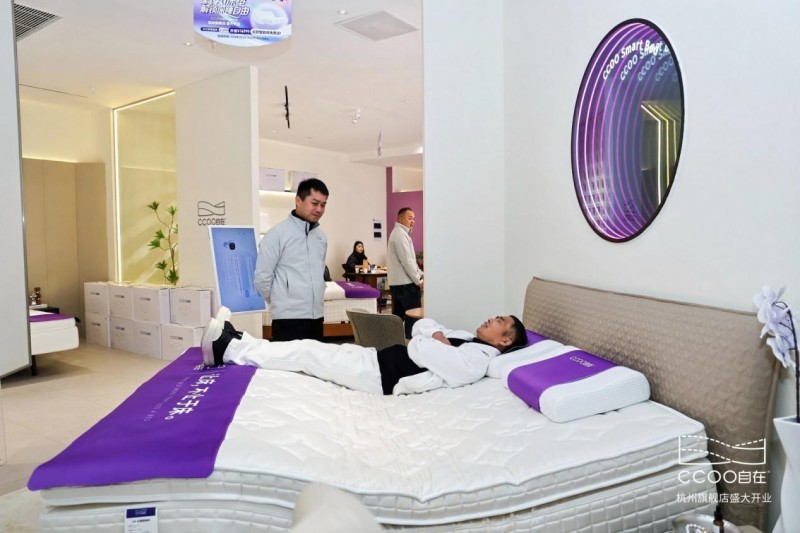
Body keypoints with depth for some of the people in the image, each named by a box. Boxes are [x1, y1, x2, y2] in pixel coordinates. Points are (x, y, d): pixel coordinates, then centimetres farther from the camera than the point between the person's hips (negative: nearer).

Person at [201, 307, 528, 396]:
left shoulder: (478, 359, -15)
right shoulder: (467, 340, 15)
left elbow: (421, 350, -26)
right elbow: (422, 326, 17)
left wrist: (435, 343, -4)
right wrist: (437, 338, -3)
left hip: (381, 376, -8)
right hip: (378, 359, 8)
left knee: (307, 355, -9)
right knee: (310, 347, 5)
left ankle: (226, 351, 1)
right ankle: (235, 340, 12)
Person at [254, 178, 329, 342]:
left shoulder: (321, 236, 11)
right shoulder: (278, 234, -9)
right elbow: (262, 278, -8)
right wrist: (281, 303, 4)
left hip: (316, 317, 6)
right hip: (289, 319, -6)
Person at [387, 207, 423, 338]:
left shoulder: (399, 233, 20)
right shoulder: (400, 234, -13)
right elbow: (407, 261, -19)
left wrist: (421, 274, 15)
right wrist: (418, 280, -13)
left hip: (397, 283, 10)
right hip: (406, 283, -10)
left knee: (398, 316, 13)